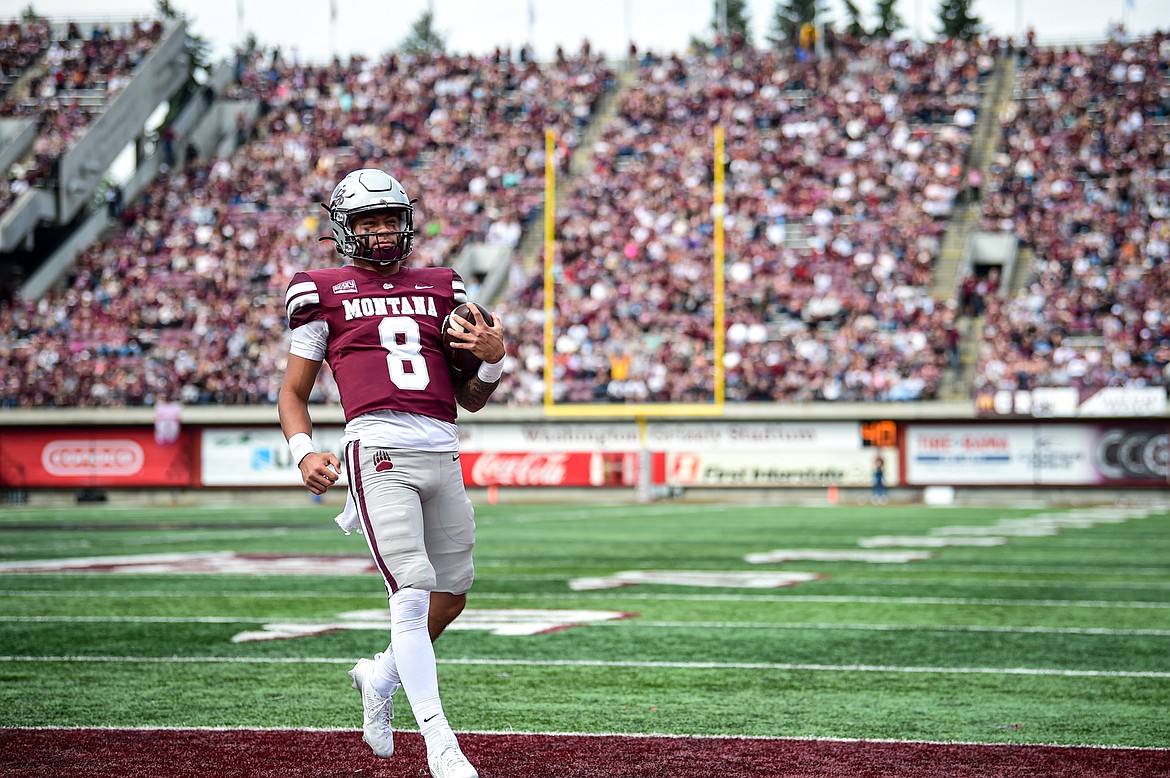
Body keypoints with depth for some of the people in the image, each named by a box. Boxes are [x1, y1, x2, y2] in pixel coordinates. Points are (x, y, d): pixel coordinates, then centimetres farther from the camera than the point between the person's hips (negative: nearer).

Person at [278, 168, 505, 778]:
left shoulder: (440, 289, 22)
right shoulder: (324, 293, 11)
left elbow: (471, 400, 23)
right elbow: (293, 392, 12)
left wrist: (493, 360, 2)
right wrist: (303, 451, -6)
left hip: (443, 453, 5)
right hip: (380, 447, -5)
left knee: (451, 597, 11)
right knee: (413, 590, -16)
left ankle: (380, 676, 38)